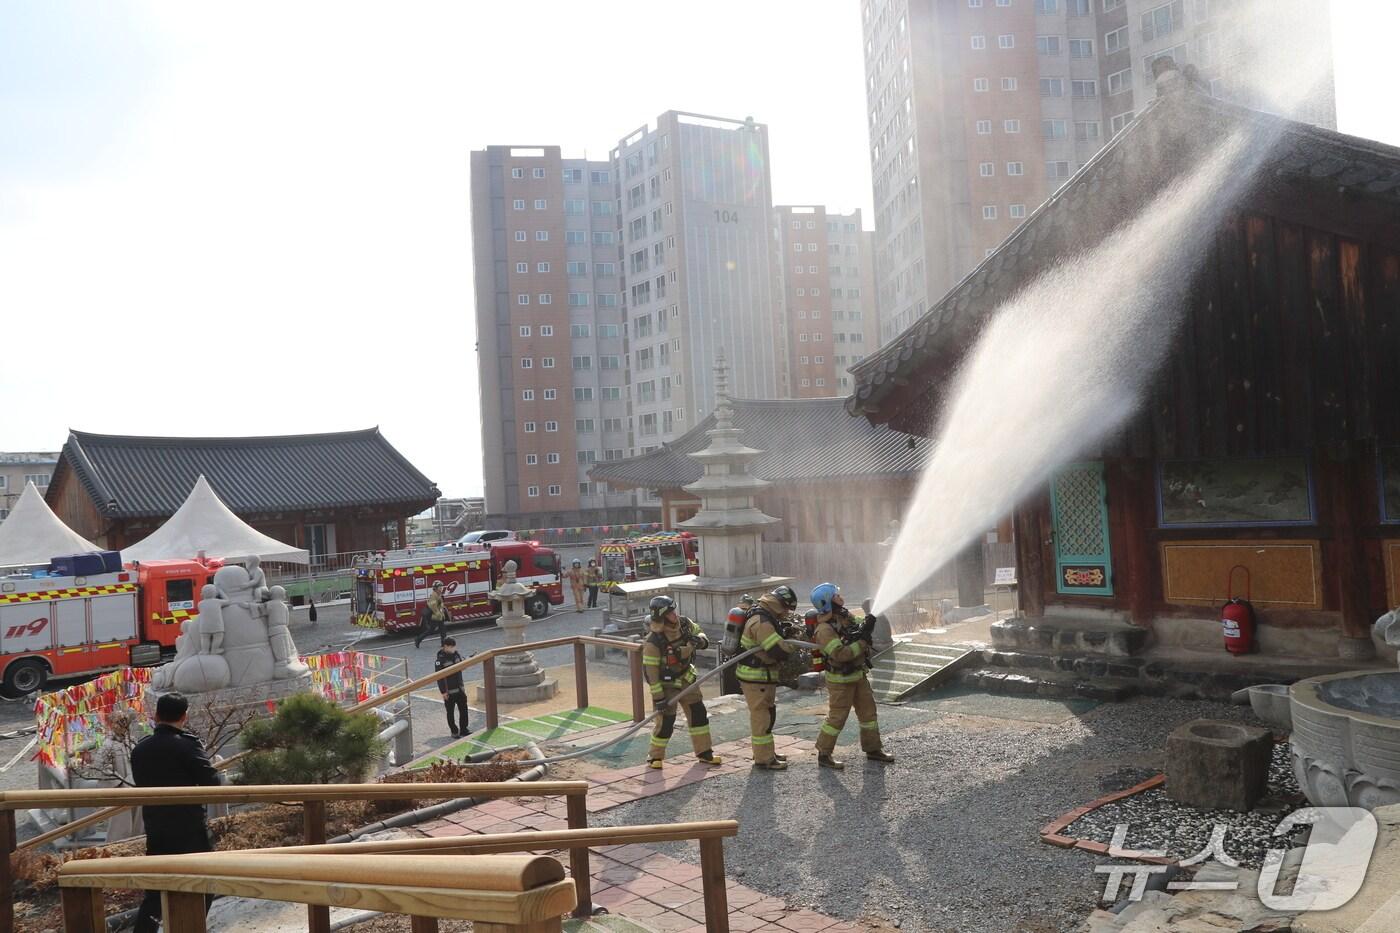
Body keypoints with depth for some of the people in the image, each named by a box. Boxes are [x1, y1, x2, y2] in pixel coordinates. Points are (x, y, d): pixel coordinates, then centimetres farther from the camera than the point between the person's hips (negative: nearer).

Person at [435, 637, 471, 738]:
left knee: (463, 709, 10)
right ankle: (454, 731, 18)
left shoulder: (456, 655, 3)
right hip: (449, 691, -6)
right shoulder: (440, 659, -17)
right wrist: (443, 692, -16)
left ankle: (464, 729, 22)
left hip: (459, 689, 6)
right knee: (450, 712, 7)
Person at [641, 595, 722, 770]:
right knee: (666, 720, -3)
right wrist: (658, 698, -21)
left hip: (686, 677, 6)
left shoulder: (684, 623, -12)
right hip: (666, 683, -6)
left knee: (698, 713, 10)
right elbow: (650, 672, -24)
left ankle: (704, 752, 25)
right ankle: (654, 756, 18)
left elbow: (701, 634, 5)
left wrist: (699, 640, -21)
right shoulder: (653, 642, -30)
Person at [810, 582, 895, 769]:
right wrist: (862, 642, -24)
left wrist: (866, 627, -14)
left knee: (868, 711, 15)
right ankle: (823, 754, 10)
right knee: (836, 717, -2)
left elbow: (858, 631, 10)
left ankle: (873, 749, 28)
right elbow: (840, 654, -32)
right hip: (840, 679, -8)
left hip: (858, 674, 8)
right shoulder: (825, 629, -25)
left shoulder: (845, 615, 1)